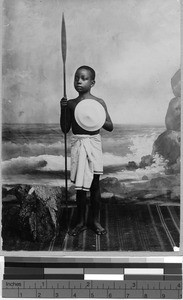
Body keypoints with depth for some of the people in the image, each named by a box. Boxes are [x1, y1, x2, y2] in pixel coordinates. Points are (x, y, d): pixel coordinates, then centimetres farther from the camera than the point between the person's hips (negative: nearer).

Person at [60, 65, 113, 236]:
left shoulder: (99, 102, 0)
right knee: (80, 185, 6)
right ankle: (81, 222, 19)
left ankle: (95, 220, 22)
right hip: (77, 144, 1)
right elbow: (65, 129, 4)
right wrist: (63, 110, -7)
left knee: (94, 184, 7)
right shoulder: (71, 104, 4)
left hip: (94, 143, -1)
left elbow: (110, 127, 2)